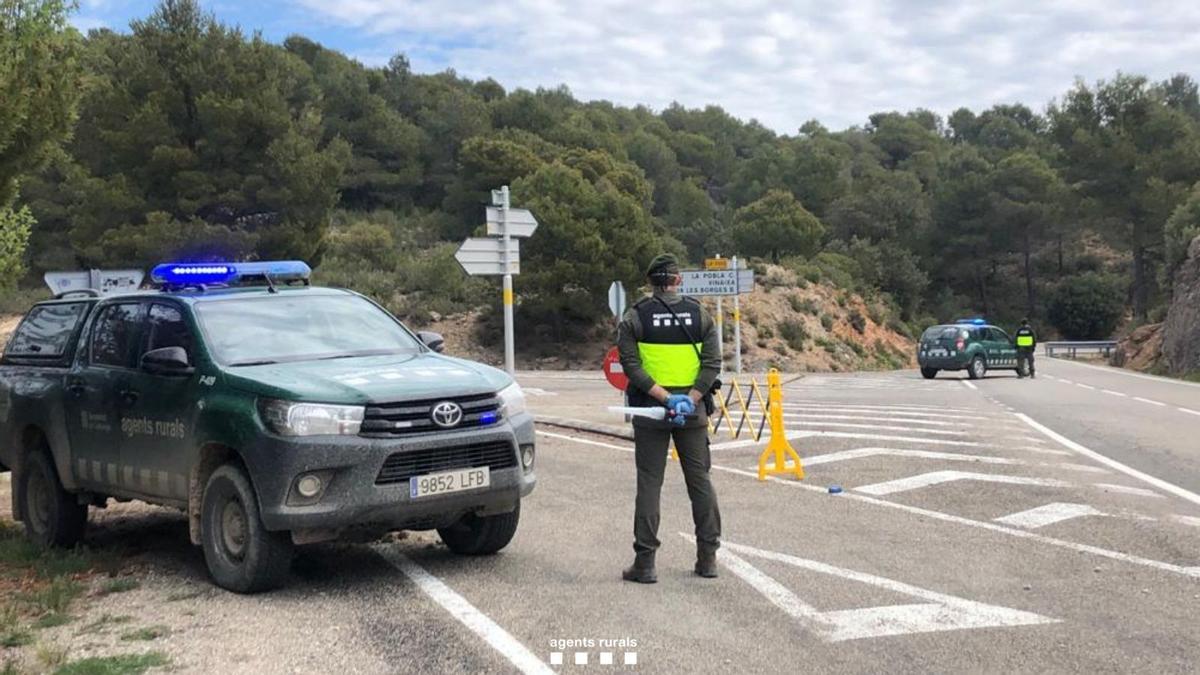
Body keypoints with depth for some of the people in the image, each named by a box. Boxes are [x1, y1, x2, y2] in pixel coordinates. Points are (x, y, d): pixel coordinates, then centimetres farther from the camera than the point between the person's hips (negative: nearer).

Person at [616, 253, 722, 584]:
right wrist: (690, 399, -11)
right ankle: (708, 557, 14)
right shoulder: (700, 314, 3)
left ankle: (645, 562, 2)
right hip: (693, 410, 2)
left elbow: (631, 365, -11)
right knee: (700, 481, 11)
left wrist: (665, 398, -15)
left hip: (649, 409, -1)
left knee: (649, 484, 2)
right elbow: (712, 363, -5)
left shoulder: (635, 317, -2)